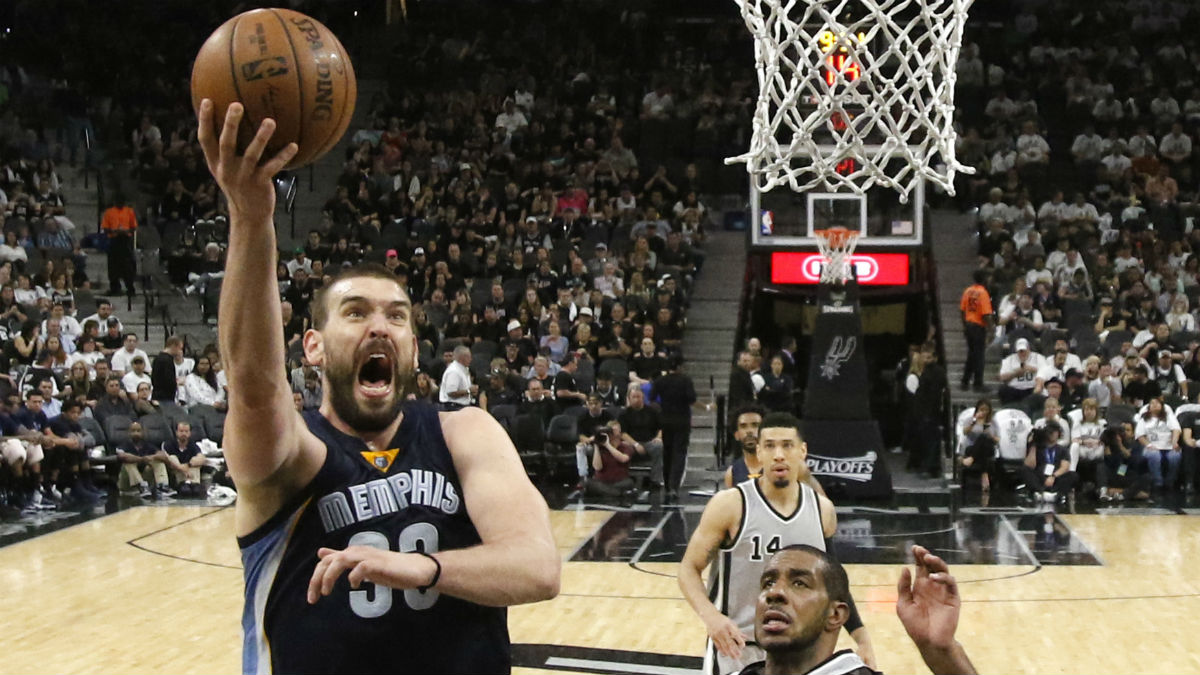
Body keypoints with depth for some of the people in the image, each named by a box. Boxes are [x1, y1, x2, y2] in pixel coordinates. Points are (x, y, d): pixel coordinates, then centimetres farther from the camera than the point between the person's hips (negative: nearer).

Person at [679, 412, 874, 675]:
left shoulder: (822, 510, 1)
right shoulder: (730, 505, -12)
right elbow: (689, 568, -8)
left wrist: (862, 638, 7)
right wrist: (710, 615, -26)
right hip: (736, 648, -4)